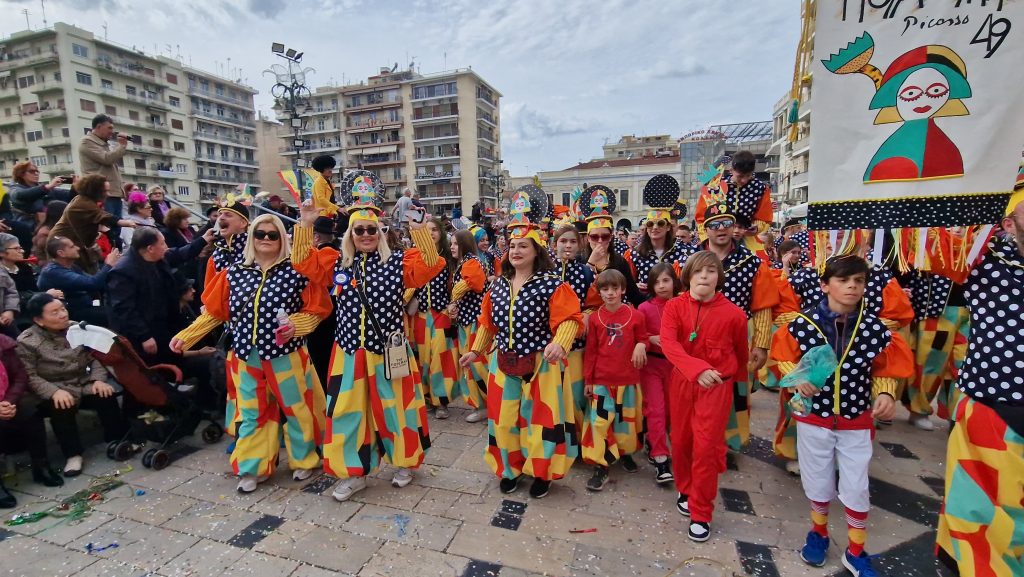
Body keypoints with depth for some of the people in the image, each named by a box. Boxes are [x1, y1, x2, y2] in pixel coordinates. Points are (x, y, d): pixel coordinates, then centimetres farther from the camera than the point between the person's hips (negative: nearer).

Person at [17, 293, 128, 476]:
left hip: (85, 385, 2)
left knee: (107, 396, -26)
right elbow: (28, 376, -12)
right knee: (62, 408, -33)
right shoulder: (26, 342, -7)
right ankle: (73, 454, -16)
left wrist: (99, 379, -14)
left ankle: (117, 441, -9)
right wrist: (54, 391, -28)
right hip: (55, 392, -2)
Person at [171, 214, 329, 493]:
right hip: (247, 356, 4)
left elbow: (317, 309, -6)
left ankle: (303, 460, 30)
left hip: (287, 354, -3)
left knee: (297, 409, 10)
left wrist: (296, 324, -22)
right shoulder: (234, 273, 4)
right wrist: (186, 336, 6)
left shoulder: (296, 271, -8)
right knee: (251, 413, 15)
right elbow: (214, 312, 9)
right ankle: (252, 468, 31)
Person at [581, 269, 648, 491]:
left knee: (626, 420, 16)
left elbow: (643, 338, 7)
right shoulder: (594, 318, -4)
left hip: (628, 379, 1)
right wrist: (587, 380, 0)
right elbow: (590, 351, 0)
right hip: (601, 380, 0)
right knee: (599, 422, -2)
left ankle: (626, 453, 40)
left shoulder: (635, 316, -6)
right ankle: (601, 467, 9)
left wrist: (641, 346, -17)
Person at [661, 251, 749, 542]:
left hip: (718, 385, -2)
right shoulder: (674, 306, -9)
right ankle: (685, 490, 40)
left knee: (706, 446, -2)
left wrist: (738, 380, 21)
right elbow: (668, 343, -24)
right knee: (681, 441, 14)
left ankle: (701, 513, 17)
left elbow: (741, 352, 6)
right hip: (682, 381, 2)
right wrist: (697, 369, -38)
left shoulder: (734, 314, -12)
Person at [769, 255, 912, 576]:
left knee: (857, 489, 12)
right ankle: (819, 533, 43)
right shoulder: (803, 323, -16)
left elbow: (885, 370, 2)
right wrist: (797, 378, -19)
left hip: (857, 422, 1)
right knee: (818, 481, 17)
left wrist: (885, 393, -16)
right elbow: (783, 358, -2)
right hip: (813, 417, -1)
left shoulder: (875, 328, -12)